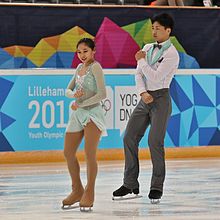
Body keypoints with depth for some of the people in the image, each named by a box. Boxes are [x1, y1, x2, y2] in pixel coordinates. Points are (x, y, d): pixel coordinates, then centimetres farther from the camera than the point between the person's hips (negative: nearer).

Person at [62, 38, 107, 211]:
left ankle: (89, 193, -7)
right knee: (68, 153, 9)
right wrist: (74, 95, -9)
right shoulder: (80, 67, 13)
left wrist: (81, 104, -12)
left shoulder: (95, 67, -9)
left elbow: (102, 94, -16)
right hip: (77, 114, 8)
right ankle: (77, 190, 23)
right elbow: (68, 90, 15)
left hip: (92, 112, -8)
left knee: (90, 154, -14)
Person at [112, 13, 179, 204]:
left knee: (155, 141, -13)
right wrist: (143, 93, -11)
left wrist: (142, 60, -6)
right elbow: (139, 74, 6)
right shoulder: (147, 48, 12)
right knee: (129, 137, 1)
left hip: (161, 99, -7)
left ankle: (157, 187, -4)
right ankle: (130, 184, 7)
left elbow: (155, 78, -17)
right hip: (145, 99, 7)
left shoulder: (171, 54, -10)